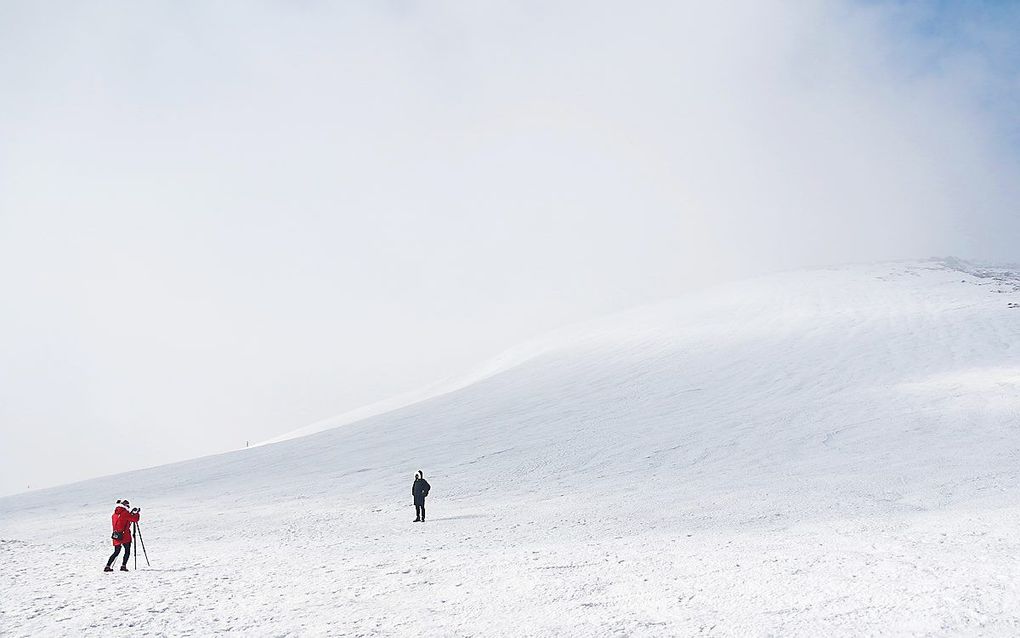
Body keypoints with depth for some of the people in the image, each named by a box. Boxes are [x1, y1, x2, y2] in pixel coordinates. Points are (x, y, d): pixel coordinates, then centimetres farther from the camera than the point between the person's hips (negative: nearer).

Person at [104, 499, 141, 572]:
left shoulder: (114, 514, 13)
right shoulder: (125, 513, -10)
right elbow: (135, 519, -10)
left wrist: (131, 513, 23)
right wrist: (137, 513, 7)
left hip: (116, 536, 7)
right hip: (125, 536, -7)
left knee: (116, 552, 15)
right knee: (127, 551, 4)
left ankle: (108, 566, 7)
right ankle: (123, 566, -6)